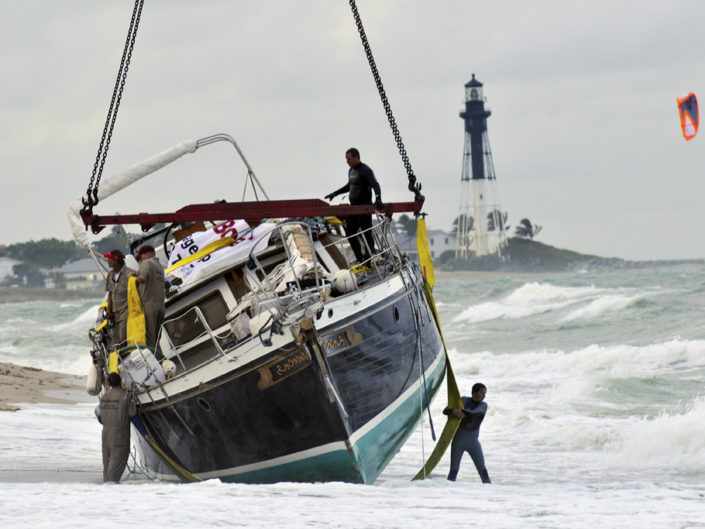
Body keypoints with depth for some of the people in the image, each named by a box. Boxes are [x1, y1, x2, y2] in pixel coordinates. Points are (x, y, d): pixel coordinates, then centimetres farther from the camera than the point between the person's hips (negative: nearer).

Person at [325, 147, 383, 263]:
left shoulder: (365, 170, -16)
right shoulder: (351, 170, 12)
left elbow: (375, 184, -30)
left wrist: (378, 199, -47)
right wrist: (335, 194, 29)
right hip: (353, 207, 9)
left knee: (367, 234, -4)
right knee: (350, 234, 11)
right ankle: (360, 260, 20)